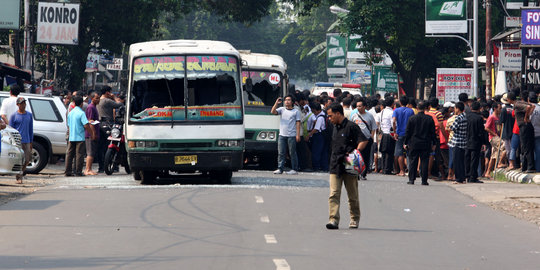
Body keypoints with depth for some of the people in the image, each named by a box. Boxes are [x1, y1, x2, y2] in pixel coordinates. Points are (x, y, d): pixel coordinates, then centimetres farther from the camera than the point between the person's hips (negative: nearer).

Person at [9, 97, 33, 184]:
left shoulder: (29, 115, 10)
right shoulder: (14, 116, 0)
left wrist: (31, 142, 12)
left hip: (26, 142, 3)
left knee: (27, 160, 0)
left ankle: (22, 170, 25)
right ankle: (19, 178, 1)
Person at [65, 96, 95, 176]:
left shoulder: (70, 113, 11)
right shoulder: (81, 113, -11)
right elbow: (86, 125, -17)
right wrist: (92, 134, -8)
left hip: (71, 137, 6)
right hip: (80, 137, -6)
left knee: (69, 154, 8)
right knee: (79, 155, -3)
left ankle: (68, 171, 7)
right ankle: (78, 172, -4)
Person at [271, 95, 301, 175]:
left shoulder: (296, 111, 6)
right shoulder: (282, 109, 14)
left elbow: (298, 123, 1)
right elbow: (273, 112, 0)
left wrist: (298, 135, -6)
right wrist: (276, 103, -10)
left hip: (292, 135, -3)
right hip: (282, 135, 3)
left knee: (292, 153, -1)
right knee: (281, 153, 0)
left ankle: (294, 169, 3)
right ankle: (280, 168, 3)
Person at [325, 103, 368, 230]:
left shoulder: (351, 126, -8)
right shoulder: (335, 128, 15)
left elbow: (364, 141, -13)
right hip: (335, 166, 6)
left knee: (353, 195, 7)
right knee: (334, 194, -8)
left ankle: (355, 219, 21)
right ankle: (333, 219, -14)